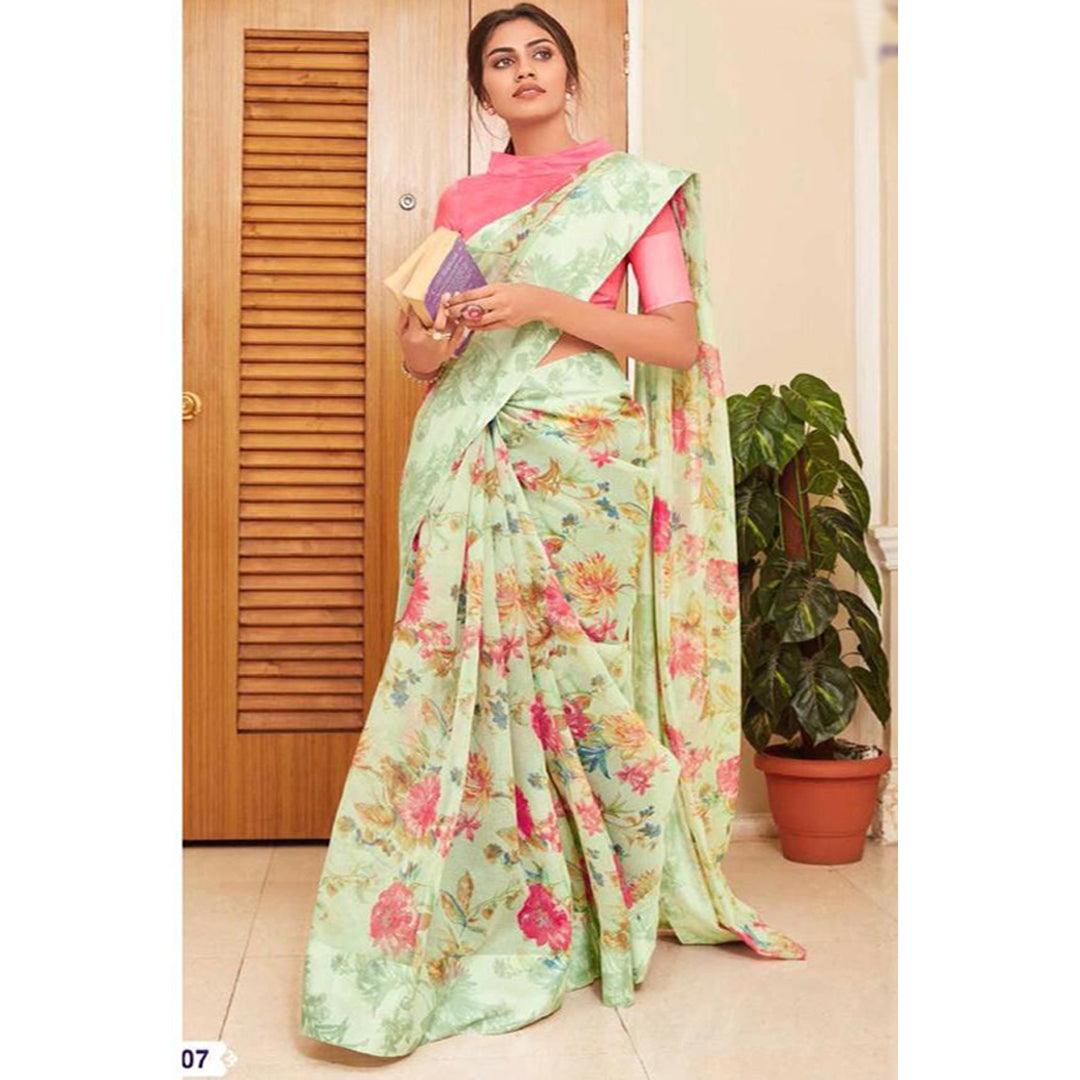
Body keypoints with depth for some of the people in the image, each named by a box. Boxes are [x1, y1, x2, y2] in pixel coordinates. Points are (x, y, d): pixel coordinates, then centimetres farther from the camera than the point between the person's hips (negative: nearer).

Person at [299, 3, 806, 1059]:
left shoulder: (633, 187, 7)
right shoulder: (460, 201, 17)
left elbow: (682, 340, -3)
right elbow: (412, 348, 17)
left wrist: (544, 304, -13)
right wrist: (446, 336, -8)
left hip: (585, 467, -3)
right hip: (472, 470, 3)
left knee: (573, 680, -3)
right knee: (460, 677, -4)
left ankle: (579, 919, 16)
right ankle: (466, 924, 7)